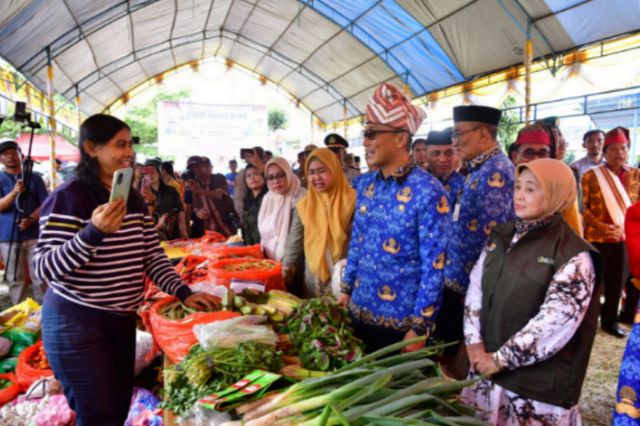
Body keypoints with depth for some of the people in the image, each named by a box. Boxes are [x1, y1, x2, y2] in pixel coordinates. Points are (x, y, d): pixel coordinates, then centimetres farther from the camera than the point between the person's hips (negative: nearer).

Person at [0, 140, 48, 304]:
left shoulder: (35, 178, 6)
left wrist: (31, 219, -16)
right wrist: (14, 192, -25)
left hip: (34, 235, 0)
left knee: (39, 276, 1)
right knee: (15, 279, 6)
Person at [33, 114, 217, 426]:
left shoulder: (134, 199, 7)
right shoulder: (68, 198, -16)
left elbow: (153, 256, 7)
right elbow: (44, 270, -21)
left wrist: (183, 293, -6)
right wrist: (95, 232, -34)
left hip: (122, 319, 7)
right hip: (76, 323, -7)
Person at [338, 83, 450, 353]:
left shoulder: (428, 191, -17)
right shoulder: (365, 184, 2)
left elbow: (434, 267, -16)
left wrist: (419, 327, -15)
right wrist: (346, 290, 11)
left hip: (400, 323, -6)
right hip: (359, 312, 6)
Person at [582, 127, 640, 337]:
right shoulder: (591, 175, -3)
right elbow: (582, 207, -4)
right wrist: (601, 226, -16)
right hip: (596, 237, -3)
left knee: (617, 281, 11)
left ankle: (610, 320, 27)